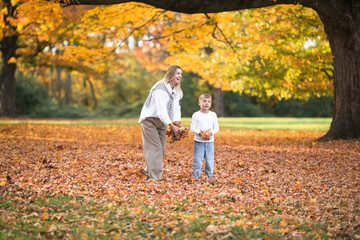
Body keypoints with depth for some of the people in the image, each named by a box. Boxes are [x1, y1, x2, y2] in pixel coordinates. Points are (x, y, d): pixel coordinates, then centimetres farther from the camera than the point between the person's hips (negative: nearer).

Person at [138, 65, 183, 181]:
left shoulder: (176, 91, 4)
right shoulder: (160, 88, -25)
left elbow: (176, 108, -1)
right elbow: (161, 110, -30)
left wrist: (177, 123, -20)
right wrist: (172, 126, -33)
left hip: (161, 121, 9)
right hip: (149, 119, -9)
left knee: (162, 149, 11)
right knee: (155, 148, -12)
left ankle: (148, 170, 30)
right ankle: (154, 177, -10)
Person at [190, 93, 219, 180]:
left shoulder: (213, 115, 6)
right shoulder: (196, 115, -2)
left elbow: (216, 128, 6)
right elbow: (192, 128, -3)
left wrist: (211, 133, -13)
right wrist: (200, 133, -19)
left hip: (210, 141, 2)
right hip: (199, 141, -2)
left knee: (210, 161, 4)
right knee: (198, 160, -3)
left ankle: (209, 177, 15)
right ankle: (196, 177, 6)